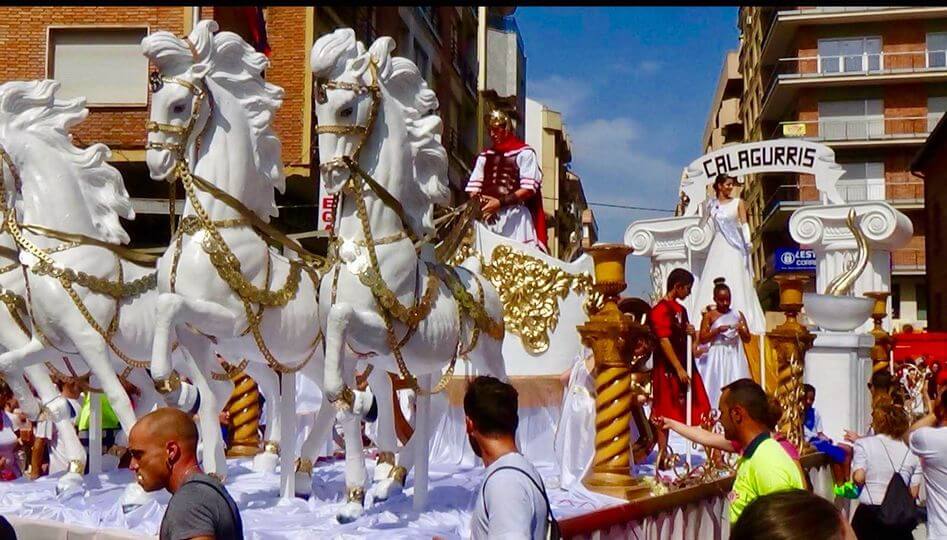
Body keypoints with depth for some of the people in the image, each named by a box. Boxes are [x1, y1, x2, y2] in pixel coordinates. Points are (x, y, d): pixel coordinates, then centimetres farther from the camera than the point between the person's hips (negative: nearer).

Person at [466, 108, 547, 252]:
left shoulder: (524, 153, 3)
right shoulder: (485, 156, 19)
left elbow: (529, 189, -5)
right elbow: (474, 187, 15)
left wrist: (500, 202, -14)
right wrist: (481, 201, -8)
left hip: (515, 217, -4)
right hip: (488, 217, 5)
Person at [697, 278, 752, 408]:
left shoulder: (738, 315, 10)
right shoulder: (709, 316, 1)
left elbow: (747, 339, 11)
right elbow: (702, 339, -4)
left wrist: (741, 331, -9)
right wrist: (717, 330, -15)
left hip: (735, 357, 3)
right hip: (717, 357, -3)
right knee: (716, 387, -6)